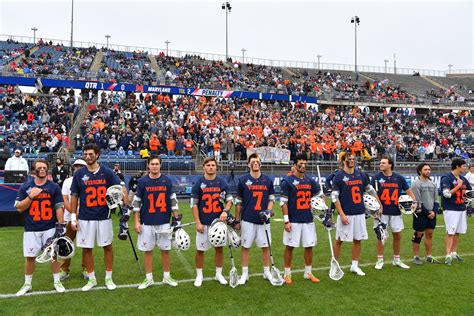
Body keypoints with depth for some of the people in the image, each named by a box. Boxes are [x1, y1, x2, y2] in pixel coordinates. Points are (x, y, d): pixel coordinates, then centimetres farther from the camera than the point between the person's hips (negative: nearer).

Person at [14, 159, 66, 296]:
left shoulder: (54, 187, 0)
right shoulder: (25, 187, 2)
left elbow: (59, 207, 0)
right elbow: (19, 208, 1)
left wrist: (60, 226, -6)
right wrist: (30, 196, -14)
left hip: (50, 228, -1)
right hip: (31, 229, 1)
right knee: (30, 256, 7)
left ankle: (57, 281, 18)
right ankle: (27, 284, 25)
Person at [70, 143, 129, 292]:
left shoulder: (107, 172, -2)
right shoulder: (79, 174, 1)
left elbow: (121, 188, -5)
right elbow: (74, 196, 6)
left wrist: (125, 206, -18)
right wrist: (73, 217, 2)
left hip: (104, 217, -1)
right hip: (85, 219, 1)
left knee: (107, 246, 7)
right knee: (87, 248, 8)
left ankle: (108, 278, 22)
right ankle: (91, 279, 24)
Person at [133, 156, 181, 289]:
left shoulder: (167, 181, 2)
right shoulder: (142, 182, -1)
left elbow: (173, 201, 7)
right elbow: (136, 203, 2)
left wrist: (176, 218, 4)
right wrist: (136, 222, -2)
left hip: (164, 223, 1)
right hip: (147, 223, -1)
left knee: (165, 250, 8)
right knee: (148, 251, 7)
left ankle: (167, 277, 22)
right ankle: (149, 278, 21)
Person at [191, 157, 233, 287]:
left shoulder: (222, 182, 3)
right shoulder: (198, 183, -3)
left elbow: (229, 199, 6)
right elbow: (194, 204, -4)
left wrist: (225, 211, -13)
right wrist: (197, 222, -9)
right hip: (204, 223, -2)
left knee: (219, 248, 10)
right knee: (200, 249, 5)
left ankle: (219, 274, 26)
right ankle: (199, 275, 22)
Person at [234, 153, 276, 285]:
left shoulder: (268, 180, 5)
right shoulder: (243, 180, -1)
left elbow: (271, 198, 10)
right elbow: (238, 202, 3)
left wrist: (268, 211, -8)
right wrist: (237, 220, 3)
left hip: (263, 220, 2)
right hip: (247, 220, -2)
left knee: (265, 246, 8)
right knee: (245, 247, 6)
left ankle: (267, 272, 25)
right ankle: (244, 274, 19)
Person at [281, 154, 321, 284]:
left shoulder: (310, 181, 9)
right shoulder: (288, 181, -6)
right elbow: (283, 202, -9)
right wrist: (286, 221, -14)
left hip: (308, 220, 5)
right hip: (293, 221, -5)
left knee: (309, 246, 10)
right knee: (289, 246, 4)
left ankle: (308, 273, 25)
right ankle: (287, 274, 17)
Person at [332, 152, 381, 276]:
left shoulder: (361, 174, 7)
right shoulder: (339, 176, -7)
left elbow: (370, 189, 19)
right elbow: (334, 197, -9)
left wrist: (379, 204, 16)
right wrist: (342, 214, -15)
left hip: (360, 213, 5)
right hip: (346, 214, -5)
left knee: (358, 240, 10)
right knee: (339, 240, 3)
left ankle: (355, 265, 23)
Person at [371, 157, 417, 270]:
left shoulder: (399, 178, 4)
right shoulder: (376, 177, -3)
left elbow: (408, 191, 10)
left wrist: (414, 202, -4)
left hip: (396, 212, 3)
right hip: (382, 212, -2)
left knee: (397, 235, 10)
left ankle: (397, 260, 25)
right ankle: (380, 260, 14)